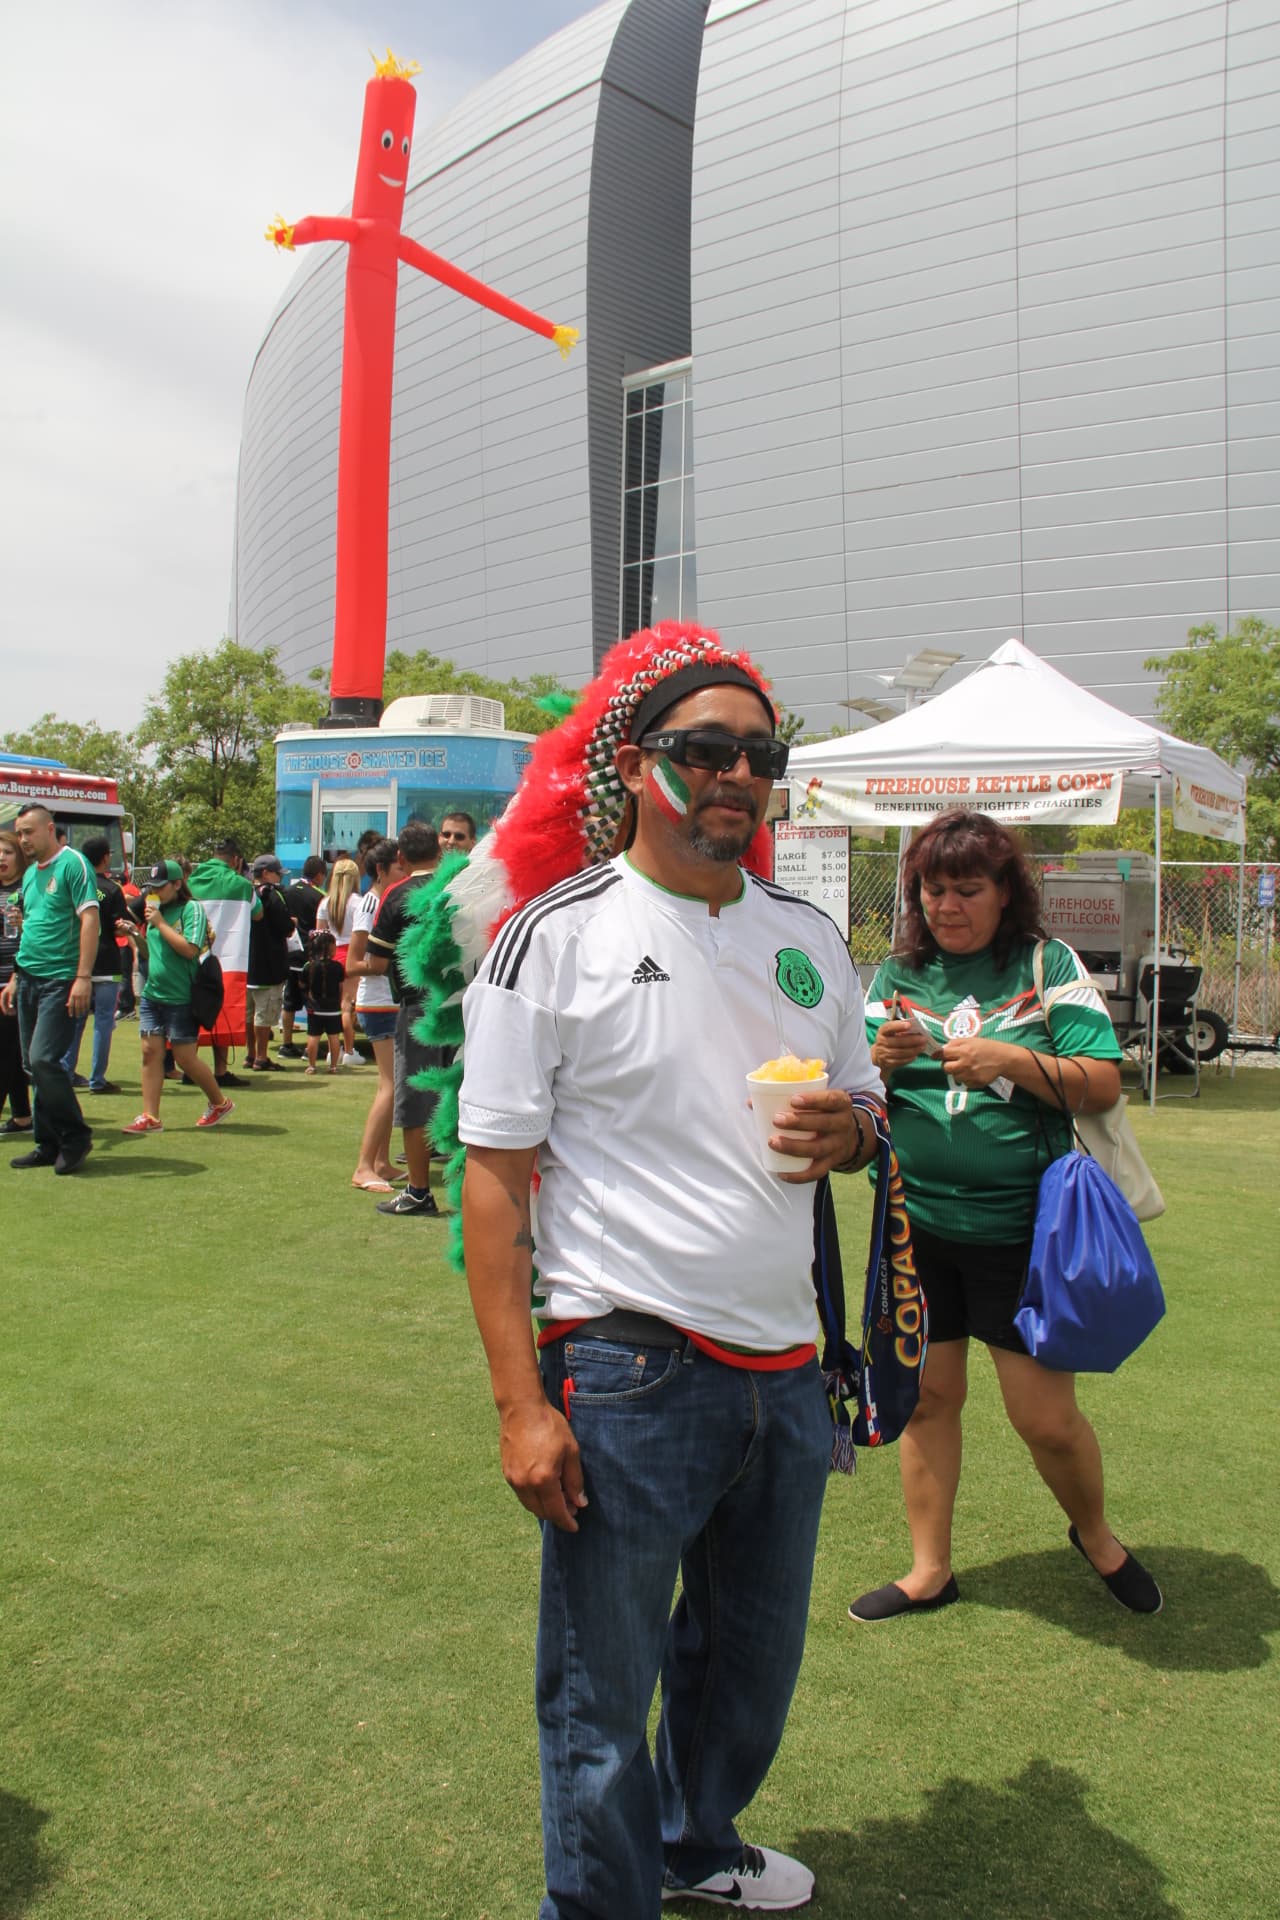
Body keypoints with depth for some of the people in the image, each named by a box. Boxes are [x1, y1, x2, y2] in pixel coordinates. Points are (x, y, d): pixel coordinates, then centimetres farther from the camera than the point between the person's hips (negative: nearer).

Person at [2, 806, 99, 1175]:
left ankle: (76, 1137, 1)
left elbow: (89, 919, -15)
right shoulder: (30, 873, 17)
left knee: (43, 1059, -14)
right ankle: (48, 1144, 17)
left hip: (61, 981, -8)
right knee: (32, 1064, 8)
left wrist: (83, 977, -21)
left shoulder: (73, 864, -7)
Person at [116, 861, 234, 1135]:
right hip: (152, 994, 7)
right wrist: (135, 935, 5)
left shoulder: (191, 909, -9)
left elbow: (190, 949, -21)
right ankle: (150, 1117, 4)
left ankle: (219, 1103, 20)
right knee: (150, 1051, 0)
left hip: (181, 997, -7)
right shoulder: (156, 909, 14)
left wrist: (160, 923, -17)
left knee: (185, 1058, 0)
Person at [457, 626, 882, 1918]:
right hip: (628, 1371, -6)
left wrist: (847, 1131, -7)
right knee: (602, 1700, 9)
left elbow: (861, 1108, 19)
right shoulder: (555, 938, -10)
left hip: (784, 1366, 6)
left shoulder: (808, 937, 8)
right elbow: (494, 1181, -11)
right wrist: (521, 1404, -16)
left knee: (753, 1658, 23)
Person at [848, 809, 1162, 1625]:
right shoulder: (897, 975, 5)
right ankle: (930, 1570, 29)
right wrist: (881, 1059, -16)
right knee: (927, 1399, 11)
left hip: (1022, 1228, -3)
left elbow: (1104, 1087, -8)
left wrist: (1012, 1060, -22)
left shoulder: (1049, 965, -3)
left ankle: (1096, 1534, 33)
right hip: (916, 1225, 3)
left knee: (1047, 1416, 2)